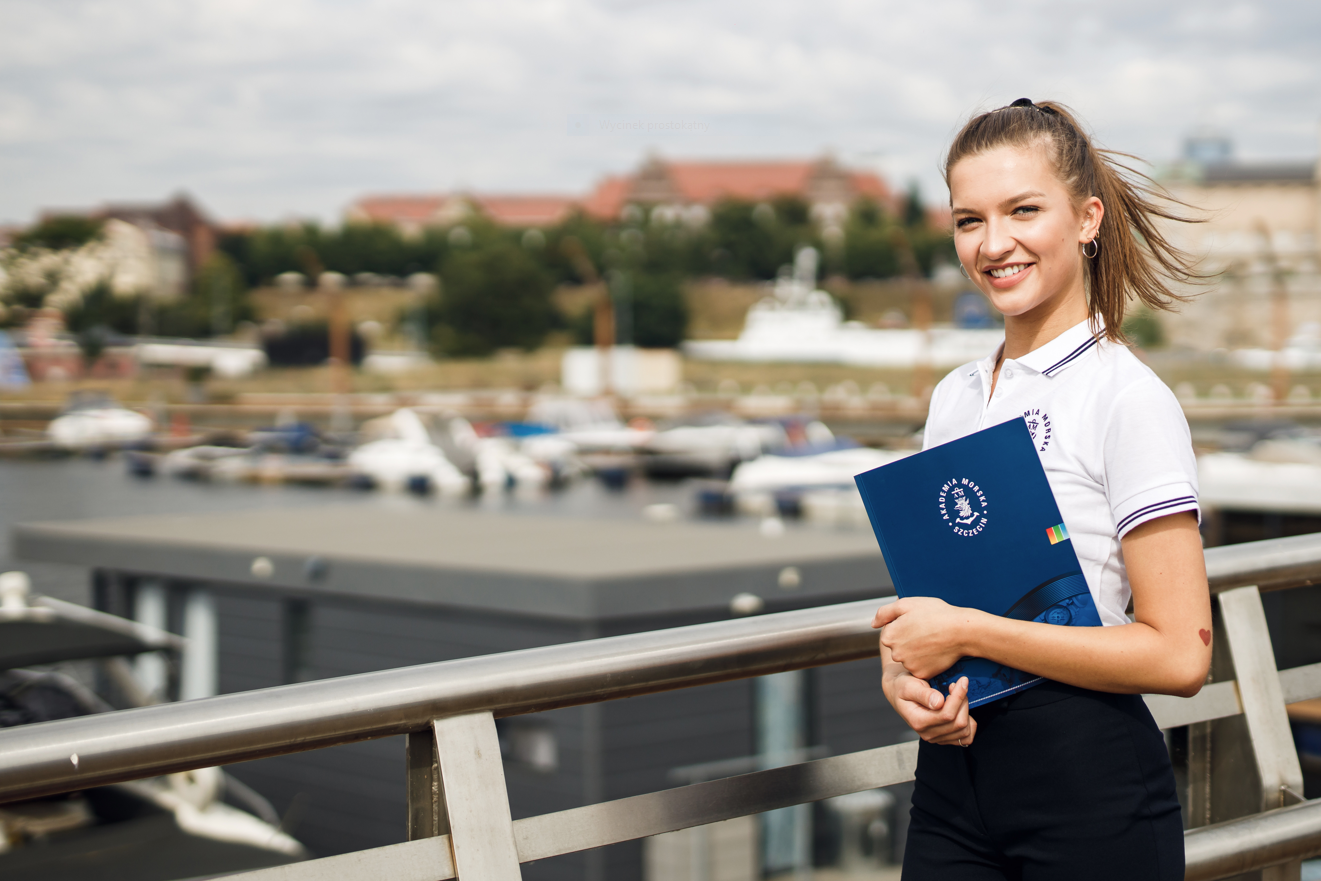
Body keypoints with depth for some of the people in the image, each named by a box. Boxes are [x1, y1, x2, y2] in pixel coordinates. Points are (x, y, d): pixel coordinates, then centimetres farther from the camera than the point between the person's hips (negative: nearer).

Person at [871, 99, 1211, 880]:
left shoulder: (1130, 398, -11)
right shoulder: (956, 398, 11)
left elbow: (1180, 653, -17)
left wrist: (966, 634, -17)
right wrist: (900, 675, -6)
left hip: (1090, 791, -6)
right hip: (952, 771, 6)